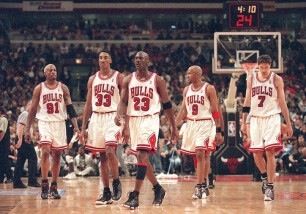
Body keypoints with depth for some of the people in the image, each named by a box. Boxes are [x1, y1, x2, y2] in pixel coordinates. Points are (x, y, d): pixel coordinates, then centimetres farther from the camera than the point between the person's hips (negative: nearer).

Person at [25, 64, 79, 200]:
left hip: (59, 123, 2)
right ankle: (44, 186, -13)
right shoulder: (39, 88, 1)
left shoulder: (63, 88, 5)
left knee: (57, 155, 4)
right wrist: (27, 129, 0)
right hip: (45, 123, -2)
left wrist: (75, 126, -7)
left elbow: (70, 107, 3)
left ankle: (54, 187, 11)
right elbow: (32, 110, 4)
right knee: (45, 152, -18)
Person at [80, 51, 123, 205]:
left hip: (113, 117, -4)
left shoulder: (118, 77, -1)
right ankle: (106, 192, 11)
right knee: (102, 156, 6)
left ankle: (116, 182, -3)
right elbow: (88, 104, 13)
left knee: (110, 151, -22)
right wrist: (83, 128, 9)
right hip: (97, 118, 4)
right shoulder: (92, 79, 11)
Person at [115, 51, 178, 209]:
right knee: (142, 157, 12)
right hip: (133, 120, 5)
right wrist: (120, 115, -22)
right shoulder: (128, 80, 6)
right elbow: (123, 102, 0)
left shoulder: (157, 80, -2)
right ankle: (158, 189, 30)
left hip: (150, 120, -5)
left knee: (142, 156, -17)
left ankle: (135, 196, -19)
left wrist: (174, 127, 4)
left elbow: (167, 105, 3)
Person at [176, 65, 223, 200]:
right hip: (191, 124, 6)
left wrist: (218, 131, -10)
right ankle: (204, 185, 22)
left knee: (200, 154, -16)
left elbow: (215, 111, -7)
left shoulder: (209, 89, -8)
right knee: (199, 155, 11)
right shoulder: (187, 90, 9)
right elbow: (183, 110, 14)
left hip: (205, 124, -6)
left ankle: (199, 187, -16)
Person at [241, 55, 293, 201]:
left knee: (270, 151, -13)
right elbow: (247, 101, 10)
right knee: (256, 152, 2)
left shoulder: (277, 79, -2)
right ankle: (265, 178, 27)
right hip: (256, 118, 3)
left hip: (272, 118, -3)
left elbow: (282, 103, 0)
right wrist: (244, 122, 8)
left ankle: (270, 186, -8)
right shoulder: (251, 78, 6)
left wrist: (288, 124, -1)